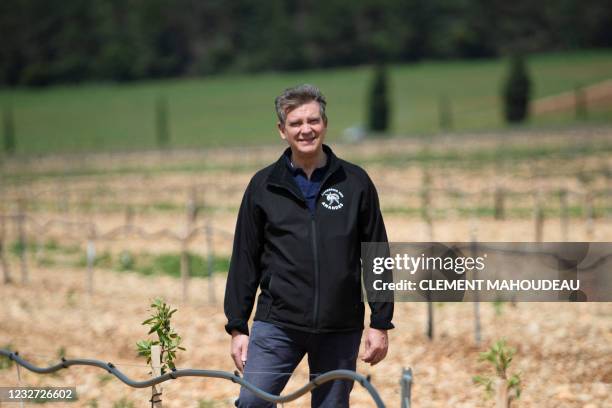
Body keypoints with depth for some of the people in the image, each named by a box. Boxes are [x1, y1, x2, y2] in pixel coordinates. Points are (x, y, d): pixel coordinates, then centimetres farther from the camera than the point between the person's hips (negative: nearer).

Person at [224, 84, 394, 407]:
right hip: (276, 325, 0)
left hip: (340, 330, 0)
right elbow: (245, 260, 7)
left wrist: (380, 324, 1)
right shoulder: (263, 185, 5)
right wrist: (237, 326, 3)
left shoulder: (355, 182, 4)